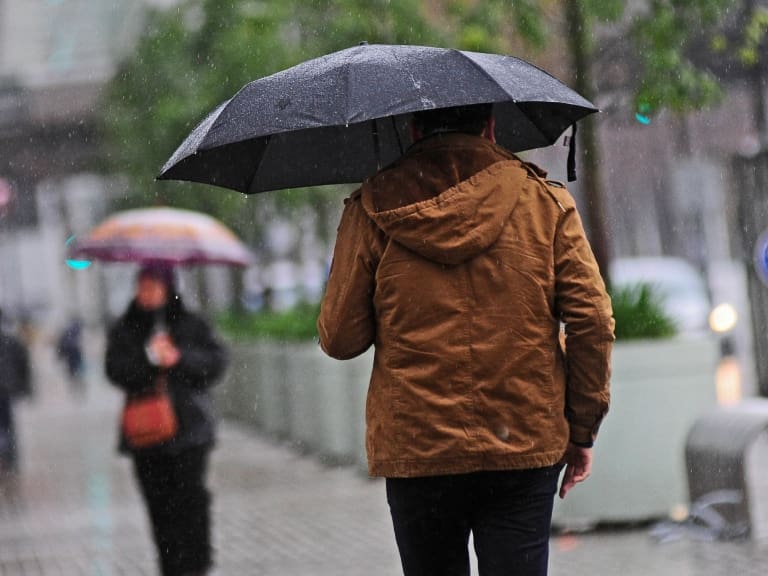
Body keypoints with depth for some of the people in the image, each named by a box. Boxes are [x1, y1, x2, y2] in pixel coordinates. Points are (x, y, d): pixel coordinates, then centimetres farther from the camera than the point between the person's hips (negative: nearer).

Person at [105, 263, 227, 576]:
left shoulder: (191, 325, 7)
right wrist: (148, 357, -17)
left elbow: (216, 359, -2)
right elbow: (116, 369, -3)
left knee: (190, 492, -12)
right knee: (158, 502, 1)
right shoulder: (124, 330, 9)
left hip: (189, 426, -2)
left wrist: (180, 359, -14)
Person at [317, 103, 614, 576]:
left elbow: (340, 338, 0)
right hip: (526, 448, 0)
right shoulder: (545, 199, 3)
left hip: (416, 451, 0)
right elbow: (593, 322, -2)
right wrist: (582, 430, 6)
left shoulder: (374, 206, 1)